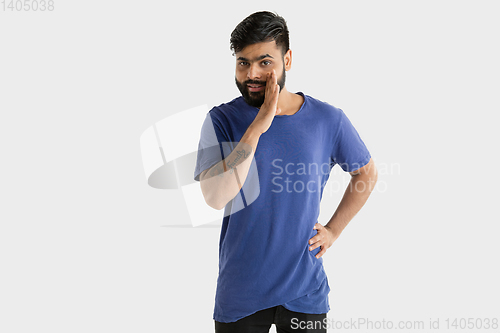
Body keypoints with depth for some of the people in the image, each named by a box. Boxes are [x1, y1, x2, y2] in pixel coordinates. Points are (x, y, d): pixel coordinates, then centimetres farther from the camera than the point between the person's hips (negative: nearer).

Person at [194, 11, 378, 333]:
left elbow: (366, 174, 12)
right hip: (239, 292, 0)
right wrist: (258, 126, -25)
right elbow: (215, 197, -22)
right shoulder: (222, 120, -8)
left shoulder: (329, 119, -5)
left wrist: (334, 230, 4)